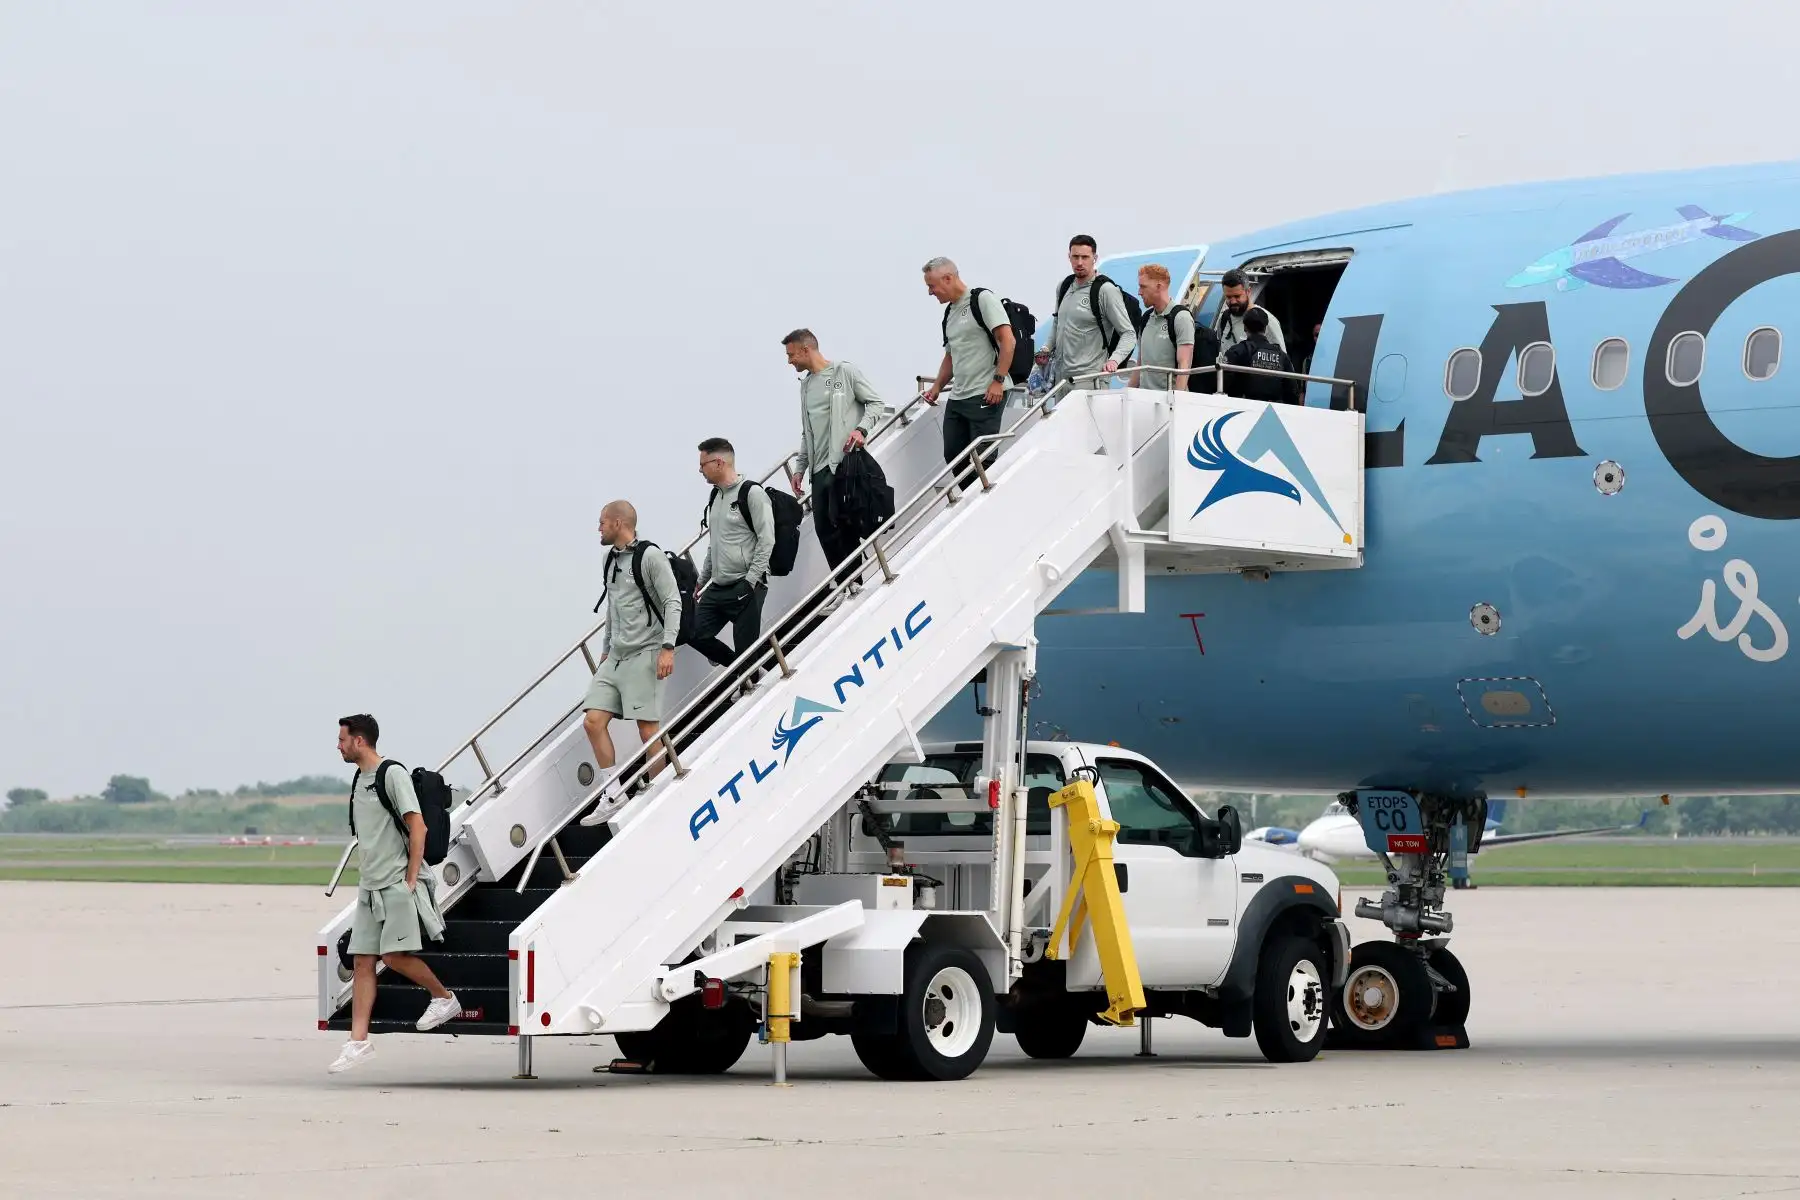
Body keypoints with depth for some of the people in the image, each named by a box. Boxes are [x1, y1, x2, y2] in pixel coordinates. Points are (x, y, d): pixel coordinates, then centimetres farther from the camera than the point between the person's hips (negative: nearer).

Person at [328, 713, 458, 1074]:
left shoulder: (392, 774, -10)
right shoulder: (359, 780, 16)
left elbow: (417, 828, -14)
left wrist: (410, 880, -17)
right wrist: (365, 879, 19)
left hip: (397, 884, -8)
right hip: (369, 888, 8)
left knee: (395, 954, -16)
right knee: (362, 961, 2)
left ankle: (445, 998, 6)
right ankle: (359, 1042, 0)